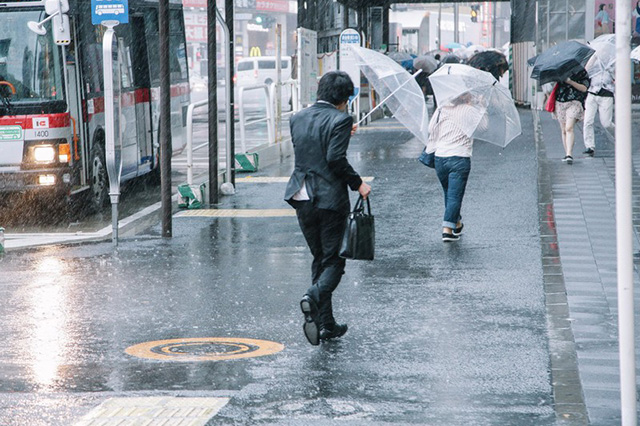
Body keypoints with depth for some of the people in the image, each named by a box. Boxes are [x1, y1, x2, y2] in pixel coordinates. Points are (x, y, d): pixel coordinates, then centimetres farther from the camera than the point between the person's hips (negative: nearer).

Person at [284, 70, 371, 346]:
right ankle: (314, 296, -25)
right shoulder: (339, 120, -11)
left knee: (319, 258, 15)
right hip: (330, 198, -6)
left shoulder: (297, 119, 9)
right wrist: (357, 184, -9)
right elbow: (335, 158, -20)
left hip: (302, 199, 6)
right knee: (333, 260, 5)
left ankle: (326, 323, 14)